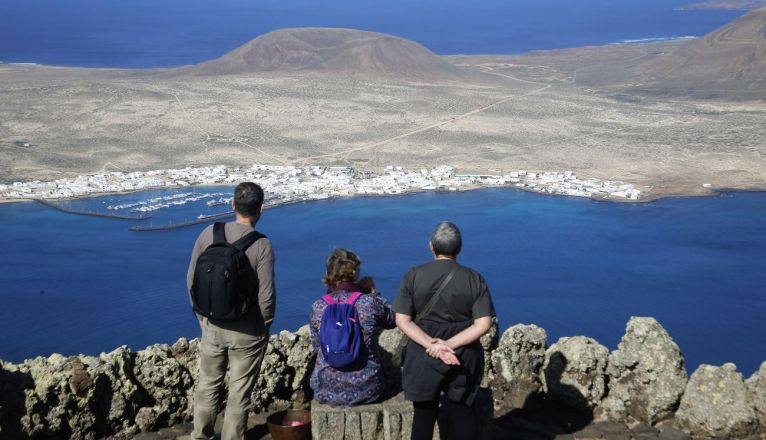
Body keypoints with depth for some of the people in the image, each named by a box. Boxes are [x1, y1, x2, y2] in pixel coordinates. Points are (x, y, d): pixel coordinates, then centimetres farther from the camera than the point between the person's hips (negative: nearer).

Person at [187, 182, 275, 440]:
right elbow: (266, 296, -17)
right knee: (239, 392, 12)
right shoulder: (262, 245, -18)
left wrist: (202, 317, 12)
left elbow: (192, 280, 0)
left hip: (212, 327, 4)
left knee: (208, 384, 21)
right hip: (247, 332, -4)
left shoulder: (209, 234, -7)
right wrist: (264, 326, 1)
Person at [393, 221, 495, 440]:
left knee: (424, 414, 12)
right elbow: (483, 324, -12)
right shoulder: (475, 279, -5)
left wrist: (433, 345, -17)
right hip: (464, 357, 0)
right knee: (463, 414, 13)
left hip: (424, 357, 0)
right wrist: (450, 345, -15)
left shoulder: (413, 276, -5)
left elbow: (402, 320, -10)